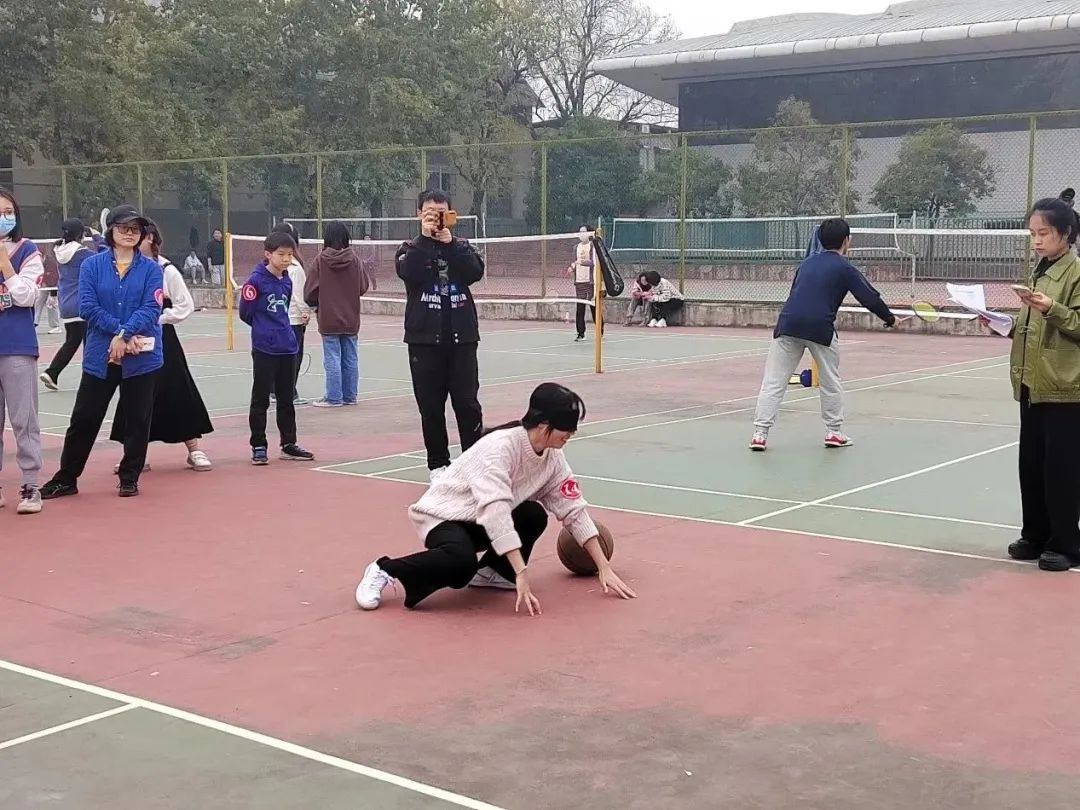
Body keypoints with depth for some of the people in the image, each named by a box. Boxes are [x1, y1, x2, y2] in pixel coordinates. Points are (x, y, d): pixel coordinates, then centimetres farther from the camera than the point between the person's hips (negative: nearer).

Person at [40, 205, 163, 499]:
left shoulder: (151, 269, 1)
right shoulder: (92, 266, 2)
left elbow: (151, 310, -9)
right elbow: (87, 307, -7)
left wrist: (124, 336, -20)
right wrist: (121, 331, -15)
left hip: (142, 357, 0)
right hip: (99, 356, 0)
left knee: (137, 420, 7)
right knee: (84, 418, 4)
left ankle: (129, 478, 20)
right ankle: (65, 479, 16)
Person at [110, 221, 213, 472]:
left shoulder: (167, 270, -5)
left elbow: (185, 306, -6)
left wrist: (157, 319, -12)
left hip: (162, 340, -3)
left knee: (178, 393, -1)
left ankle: (194, 450, 9)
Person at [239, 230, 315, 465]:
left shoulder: (287, 282, 7)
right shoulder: (256, 280, -12)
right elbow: (245, 313, -7)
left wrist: (279, 328, 10)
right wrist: (264, 328, 6)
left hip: (287, 348, 6)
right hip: (264, 350, -6)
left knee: (287, 400, 12)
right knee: (260, 400, 3)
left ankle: (289, 444, 20)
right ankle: (258, 446, 11)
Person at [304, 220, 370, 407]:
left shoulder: (321, 259, -10)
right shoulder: (354, 259, -5)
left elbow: (311, 289, -5)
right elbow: (363, 287, 0)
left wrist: (315, 303, 15)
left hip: (329, 318, -2)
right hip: (350, 318, 3)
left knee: (332, 358, 1)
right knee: (350, 358, 11)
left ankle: (334, 397, 1)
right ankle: (349, 396, 16)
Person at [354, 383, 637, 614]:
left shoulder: (553, 458, -6)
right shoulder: (500, 445, -29)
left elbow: (574, 509, 0)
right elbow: (495, 510, -38)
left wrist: (604, 567, -3)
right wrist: (521, 574, -42)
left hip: (483, 523, 7)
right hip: (444, 513, -7)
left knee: (534, 515, -18)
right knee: (462, 562, -36)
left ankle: (491, 571, 5)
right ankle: (384, 571, -15)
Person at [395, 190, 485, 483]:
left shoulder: (461, 246, 10)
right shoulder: (411, 249, 7)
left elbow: (475, 272, -9)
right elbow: (408, 272, -15)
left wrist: (450, 243, -14)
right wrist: (425, 237, -15)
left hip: (461, 337, 0)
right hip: (424, 338, 0)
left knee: (467, 402, -1)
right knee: (430, 406, 5)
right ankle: (438, 463, 15)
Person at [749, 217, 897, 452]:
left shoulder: (807, 262, 20)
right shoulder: (845, 268, 5)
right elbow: (870, 298, 6)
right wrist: (890, 319, 20)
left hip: (788, 324, 4)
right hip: (820, 327, -3)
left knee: (773, 382, 4)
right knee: (831, 382, 16)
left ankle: (760, 434, -3)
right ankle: (834, 432, 22)